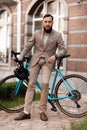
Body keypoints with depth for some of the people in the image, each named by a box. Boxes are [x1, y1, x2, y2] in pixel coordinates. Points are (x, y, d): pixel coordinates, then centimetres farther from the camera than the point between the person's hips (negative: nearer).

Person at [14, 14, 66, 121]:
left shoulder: (57, 35, 1)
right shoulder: (37, 33, 6)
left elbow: (62, 49, 1)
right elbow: (28, 46, 9)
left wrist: (55, 56, -18)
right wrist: (20, 58, 2)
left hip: (48, 61, -2)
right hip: (36, 60, 2)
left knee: (45, 83, -21)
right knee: (31, 84, -2)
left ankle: (43, 111, -7)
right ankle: (26, 112, 1)